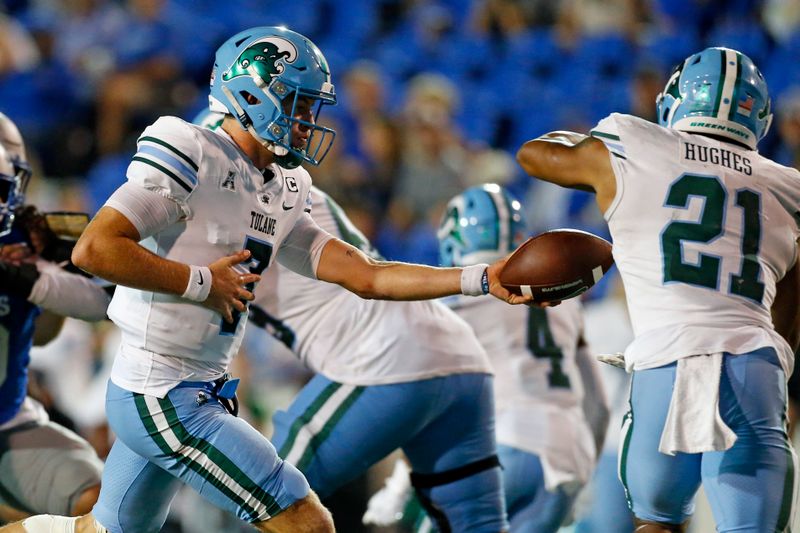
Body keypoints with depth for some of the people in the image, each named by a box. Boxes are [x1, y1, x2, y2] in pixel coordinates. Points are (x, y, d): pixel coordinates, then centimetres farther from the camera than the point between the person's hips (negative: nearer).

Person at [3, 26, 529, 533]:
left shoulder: (283, 193, 12)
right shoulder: (192, 157, -15)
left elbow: (367, 277, 8)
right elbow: (94, 249, -23)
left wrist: (482, 279, 0)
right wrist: (203, 282, -17)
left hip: (199, 394, 10)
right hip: (161, 399, -10)